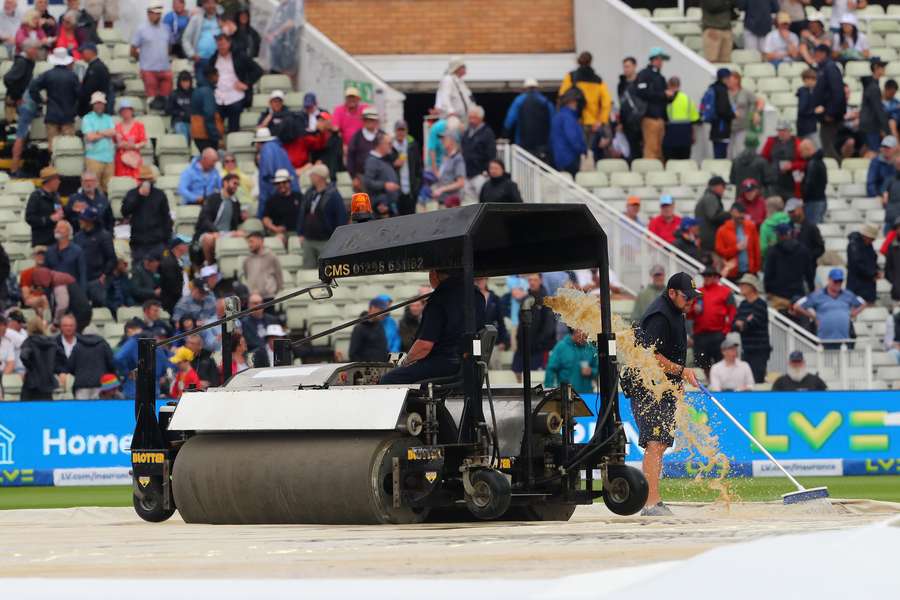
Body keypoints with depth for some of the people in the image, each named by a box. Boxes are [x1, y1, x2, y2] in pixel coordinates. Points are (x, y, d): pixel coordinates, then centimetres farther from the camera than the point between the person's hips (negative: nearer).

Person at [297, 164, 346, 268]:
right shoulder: (309, 193, 10)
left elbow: (342, 216, -10)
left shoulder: (333, 195, -10)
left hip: (325, 241, -7)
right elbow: (302, 213, 17)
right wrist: (301, 234, 11)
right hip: (308, 240, 7)